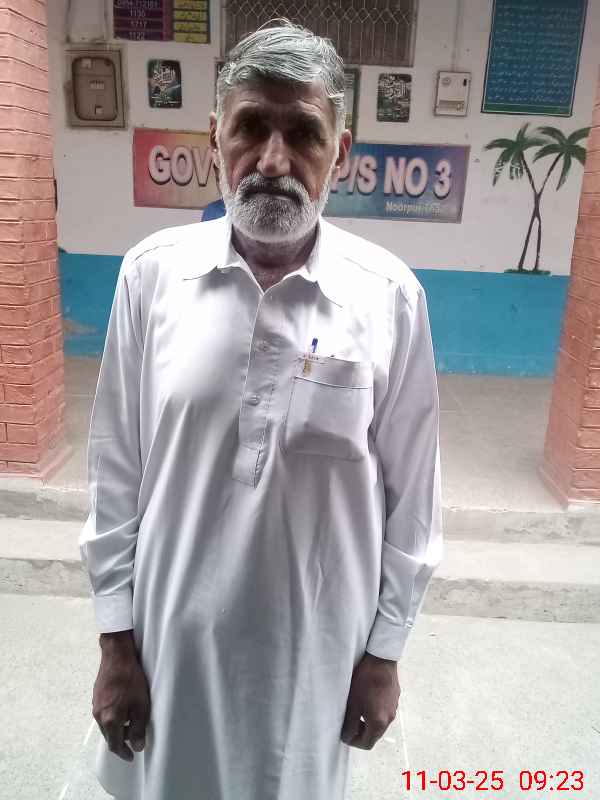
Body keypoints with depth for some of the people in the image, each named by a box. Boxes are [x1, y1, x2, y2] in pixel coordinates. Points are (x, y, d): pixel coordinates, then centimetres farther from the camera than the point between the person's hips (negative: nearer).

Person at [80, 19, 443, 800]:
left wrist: (384, 651, 1)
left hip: (315, 645, 0)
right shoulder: (151, 273, -10)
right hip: (174, 633, 1)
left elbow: (410, 495, -5)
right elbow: (116, 472, -4)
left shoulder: (391, 296, -13)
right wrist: (116, 640, -1)